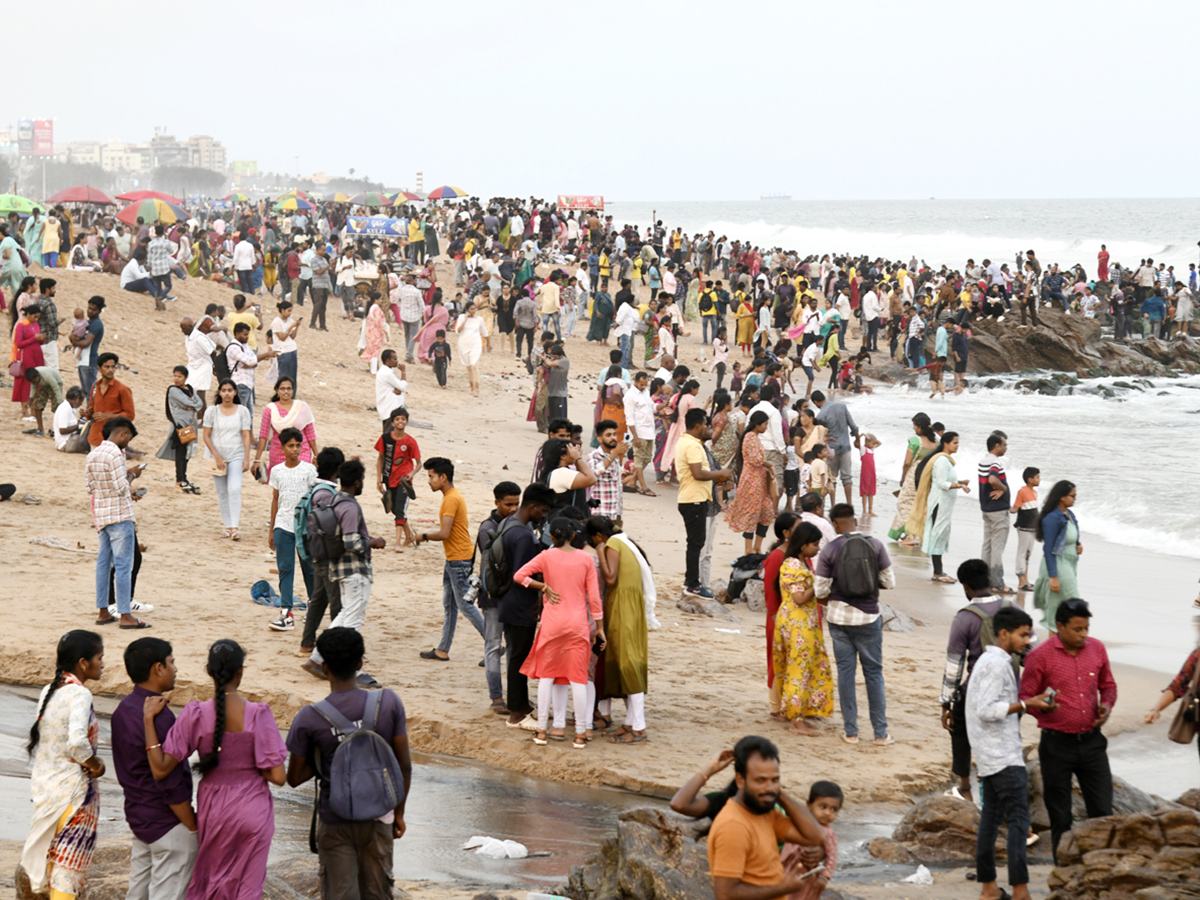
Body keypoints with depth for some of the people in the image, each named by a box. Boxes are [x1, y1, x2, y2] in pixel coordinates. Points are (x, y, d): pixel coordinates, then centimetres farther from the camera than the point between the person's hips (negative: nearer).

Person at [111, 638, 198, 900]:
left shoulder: (124, 709, 4)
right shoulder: (158, 718, -25)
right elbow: (171, 784, -24)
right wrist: (194, 828, -14)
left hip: (138, 816, 9)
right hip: (167, 822, -9)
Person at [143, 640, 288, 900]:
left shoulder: (195, 715, -13)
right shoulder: (258, 715, -15)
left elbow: (160, 769, -13)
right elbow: (278, 777, -14)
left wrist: (148, 719, -10)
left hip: (213, 809, 2)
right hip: (252, 810, -2)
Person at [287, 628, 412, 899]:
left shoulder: (309, 719, -16)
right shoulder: (389, 703, -11)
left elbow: (294, 778, -6)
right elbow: (404, 766, -4)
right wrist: (399, 813, 8)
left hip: (335, 822, -2)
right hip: (378, 816, 2)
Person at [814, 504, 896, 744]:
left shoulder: (829, 550, -8)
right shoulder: (874, 545, -6)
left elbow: (820, 591, -7)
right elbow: (889, 582, -3)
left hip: (839, 616, 0)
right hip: (868, 616, 0)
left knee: (845, 671, 9)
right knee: (874, 672, 8)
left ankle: (850, 731, 11)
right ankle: (881, 732, 9)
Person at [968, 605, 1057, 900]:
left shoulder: (989, 660, 16)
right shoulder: (997, 664, -16)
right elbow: (986, 710, -22)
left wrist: (1034, 703, 15)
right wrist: (1026, 704, -19)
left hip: (989, 757, 10)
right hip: (1004, 756, -10)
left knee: (991, 816, 12)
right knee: (1018, 819, -11)